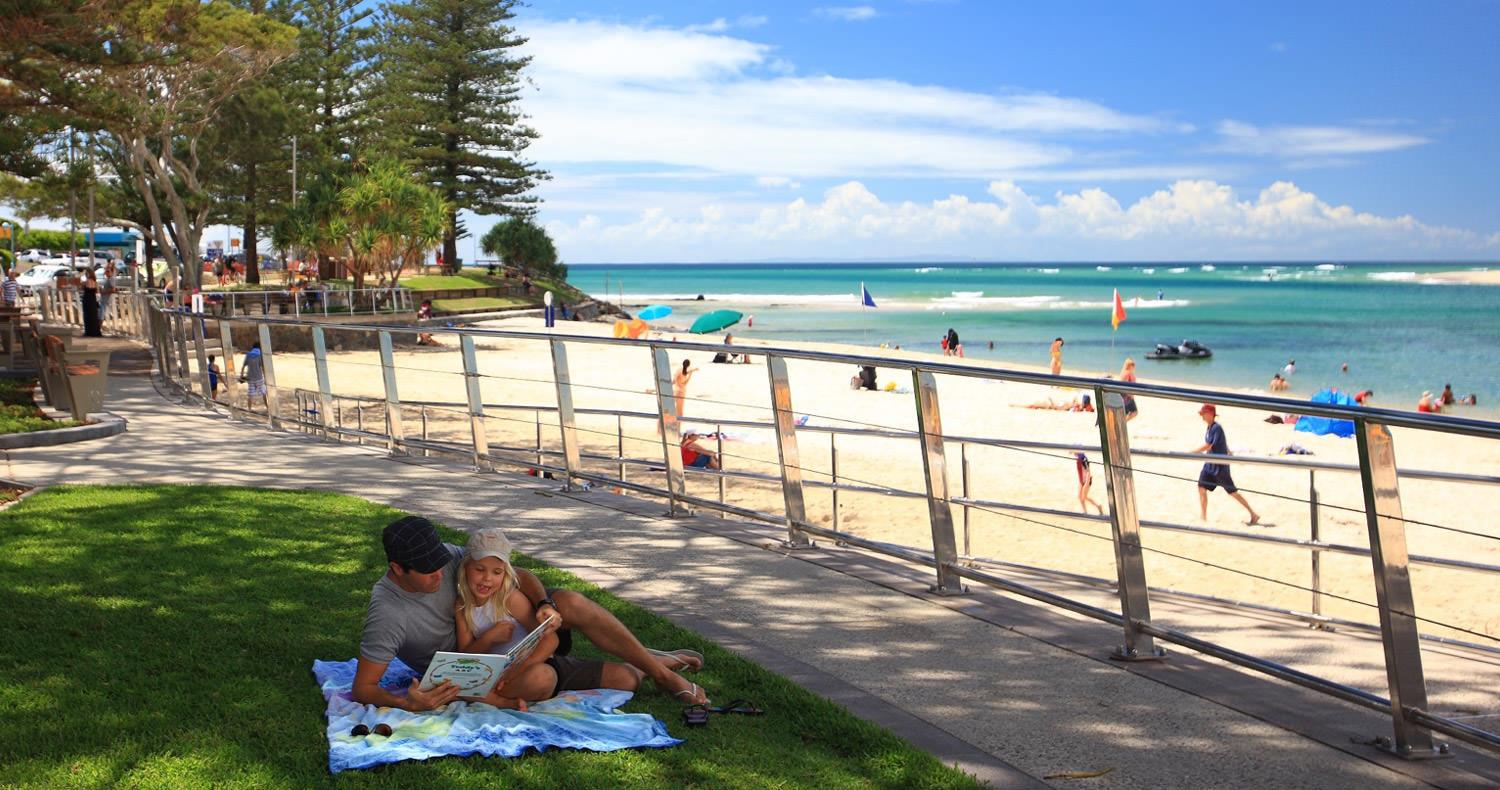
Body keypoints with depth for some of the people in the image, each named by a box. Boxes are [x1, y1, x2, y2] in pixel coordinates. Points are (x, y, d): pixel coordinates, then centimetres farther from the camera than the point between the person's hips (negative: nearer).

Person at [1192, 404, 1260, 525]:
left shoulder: (1216, 428, -21)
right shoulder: (1210, 427, 7)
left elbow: (1207, 446, -24)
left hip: (1220, 466, -9)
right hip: (1210, 465, 9)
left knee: (1232, 491, 1)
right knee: (1201, 488, 0)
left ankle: (1254, 514, 12)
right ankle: (1204, 518, 4)